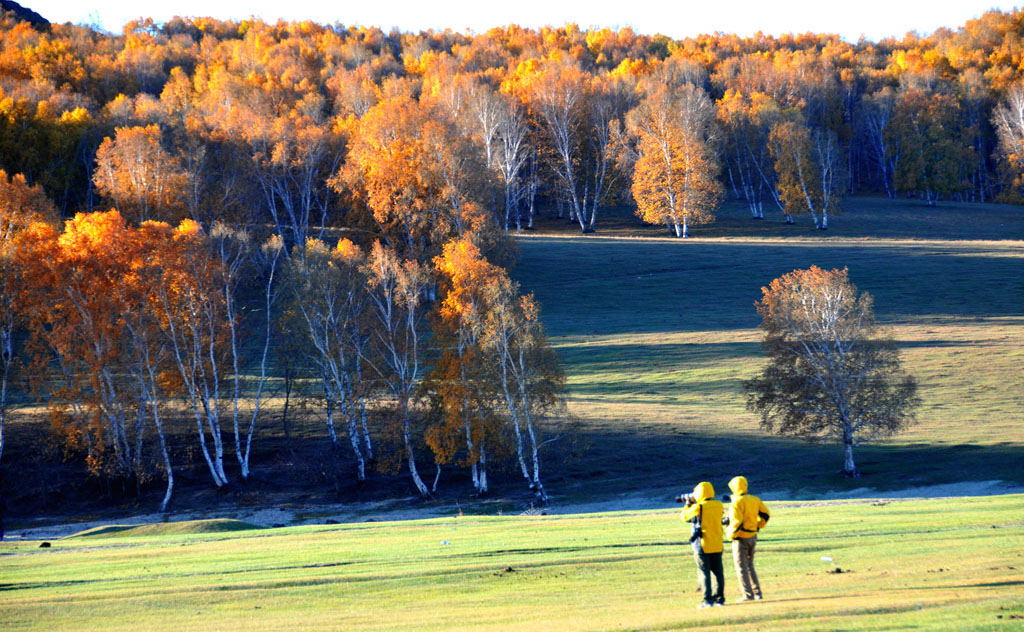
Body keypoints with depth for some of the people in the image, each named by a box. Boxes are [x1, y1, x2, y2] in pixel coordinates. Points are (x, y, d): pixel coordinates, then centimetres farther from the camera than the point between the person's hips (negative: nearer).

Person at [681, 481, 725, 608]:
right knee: (718, 571, 12)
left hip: (702, 545, -5)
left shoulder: (698, 507, -16)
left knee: (704, 572, 0)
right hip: (717, 545, 5)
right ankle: (719, 598, 15)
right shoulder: (719, 506, 0)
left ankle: (708, 599, -3)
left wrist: (688, 504, 14)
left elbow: (685, 517, -1)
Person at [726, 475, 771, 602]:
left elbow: (737, 522, -24)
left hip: (741, 538, -7)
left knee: (741, 567, 0)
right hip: (753, 537, 7)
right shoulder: (755, 500, 4)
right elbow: (766, 514, 11)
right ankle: (757, 593, 17)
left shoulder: (736, 503, -18)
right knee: (749, 565, 19)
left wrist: (731, 535, -10)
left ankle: (748, 595, -3)